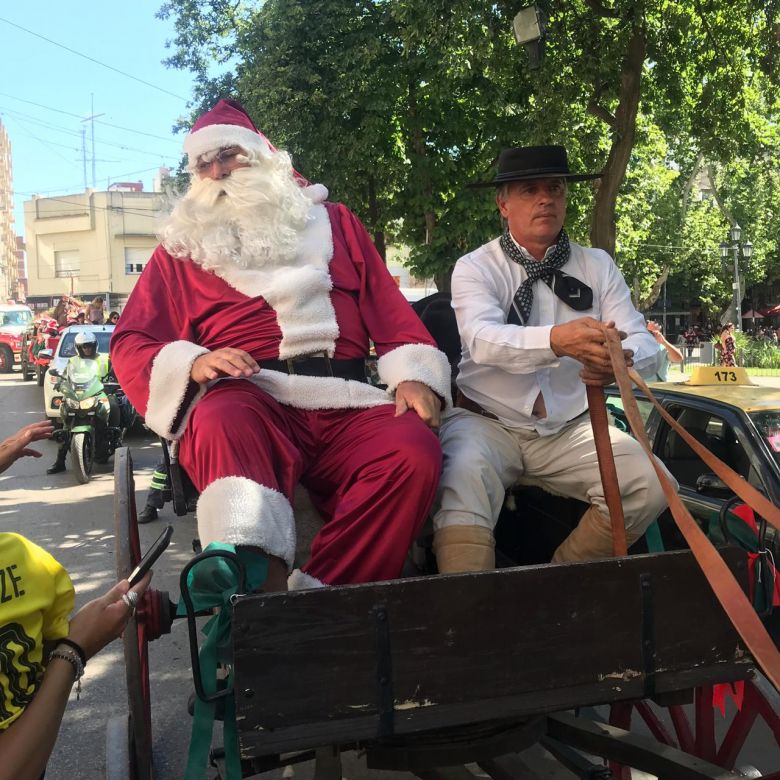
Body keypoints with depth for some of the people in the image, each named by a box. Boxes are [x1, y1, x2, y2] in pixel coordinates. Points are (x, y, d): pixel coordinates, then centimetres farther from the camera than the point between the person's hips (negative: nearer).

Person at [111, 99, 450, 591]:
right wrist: (193, 363, -8)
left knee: (414, 450, -29)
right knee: (223, 426, -37)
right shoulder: (182, 245, 22)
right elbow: (131, 344, 14)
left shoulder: (332, 220, 25)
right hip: (246, 398, -1)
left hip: (344, 401, 2)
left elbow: (390, 312, 19)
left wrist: (413, 376, -1)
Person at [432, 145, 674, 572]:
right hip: (487, 422, -3)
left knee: (649, 485, -18)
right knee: (463, 481, -33)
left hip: (569, 429, 4)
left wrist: (620, 361, -31)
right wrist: (557, 340, -43)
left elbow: (645, 344, -4)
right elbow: (483, 340, -23)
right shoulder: (475, 267, -3)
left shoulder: (598, 266, 6)